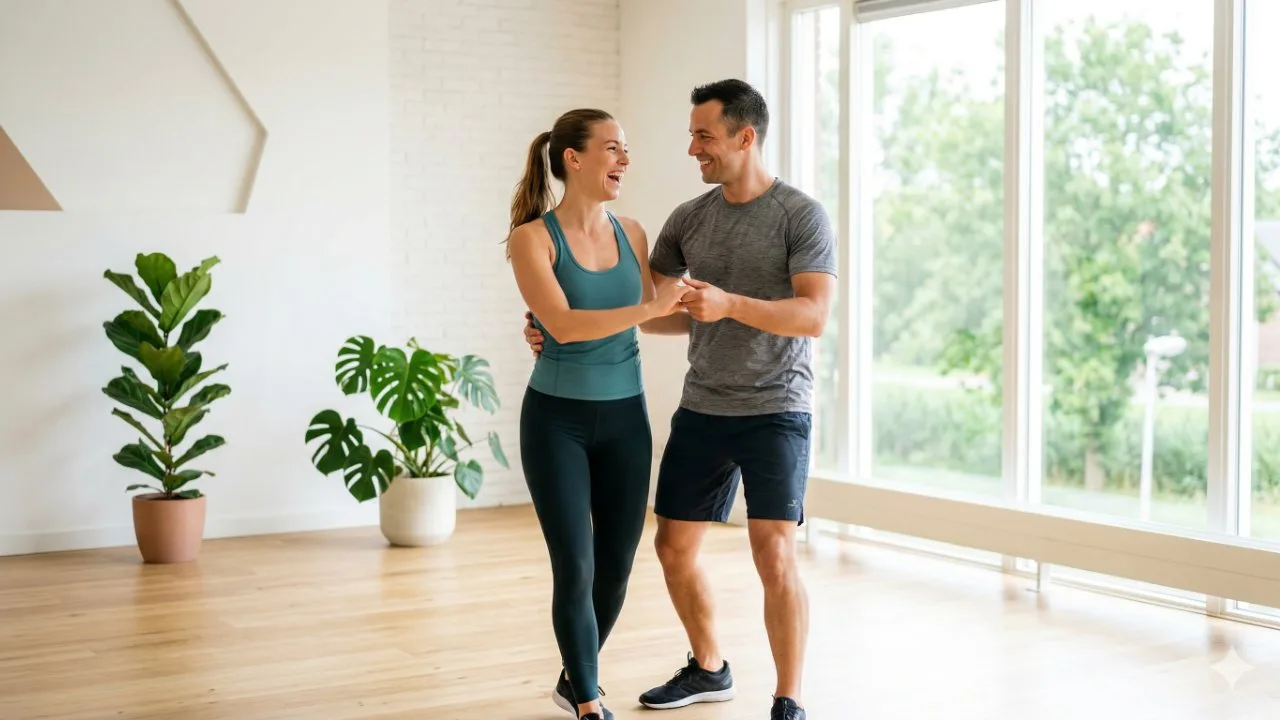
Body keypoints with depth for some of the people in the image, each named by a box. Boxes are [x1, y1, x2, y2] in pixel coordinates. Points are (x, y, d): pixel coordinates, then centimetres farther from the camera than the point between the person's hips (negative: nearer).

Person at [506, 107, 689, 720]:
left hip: (624, 417, 5)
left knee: (616, 567, 9)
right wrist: (650, 308, -29)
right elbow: (564, 325, -23)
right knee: (575, 568, -5)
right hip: (557, 419, -4)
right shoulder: (532, 238, -10)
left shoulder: (630, 233, 4)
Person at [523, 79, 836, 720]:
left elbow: (813, 316, -18)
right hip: (702, 410, 6)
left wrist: (730, 304, -31)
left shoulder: (802, 215, -8)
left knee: (774, 557, -14)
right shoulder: (689, 219, 7)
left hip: (775, 411, -6)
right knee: (674, 548, 11)